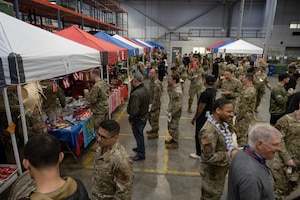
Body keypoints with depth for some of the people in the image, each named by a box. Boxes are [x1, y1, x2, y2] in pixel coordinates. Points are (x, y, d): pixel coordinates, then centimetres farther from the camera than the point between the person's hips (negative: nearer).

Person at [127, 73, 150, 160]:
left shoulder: (135, 94, -30)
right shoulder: (145, 89, 0)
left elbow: (134, 110, -30)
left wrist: (131, 120, -16)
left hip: (138, 118, -9)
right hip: (145, 116, 9)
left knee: (139, 135, 7)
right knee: (140, 134, 26)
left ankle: (141, 154, 21)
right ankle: (140, 147, 45)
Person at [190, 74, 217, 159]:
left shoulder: (205, 94, -27)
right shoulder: (214, 91, -2)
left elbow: (200, 108, -22)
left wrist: (194, 119, -14)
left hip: (203, 117, -9)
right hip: (210, 116, 9)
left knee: (199, 135, 6)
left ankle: (199, 154, 18)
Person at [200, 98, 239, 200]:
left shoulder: (222, 123, -3)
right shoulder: (209, 131, -33)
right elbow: (209, 157, -31)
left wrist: (232, 149, -5)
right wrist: (230, 155, -24)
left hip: (221, 169, 9)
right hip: (212, 172, -8)